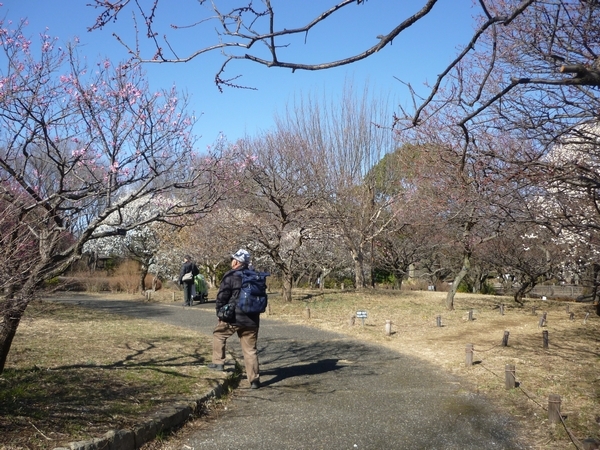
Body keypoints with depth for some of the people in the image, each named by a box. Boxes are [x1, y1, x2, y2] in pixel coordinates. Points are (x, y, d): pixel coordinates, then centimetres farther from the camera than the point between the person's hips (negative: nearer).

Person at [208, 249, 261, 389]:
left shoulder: (231, 276, -8)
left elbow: (222, 297, -8)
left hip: (233, 318, -5)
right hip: (252, 320, 5)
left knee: (218, 335, 23)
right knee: (250, 350, 8)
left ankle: (218, 362, 22)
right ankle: (254, 380, 5)